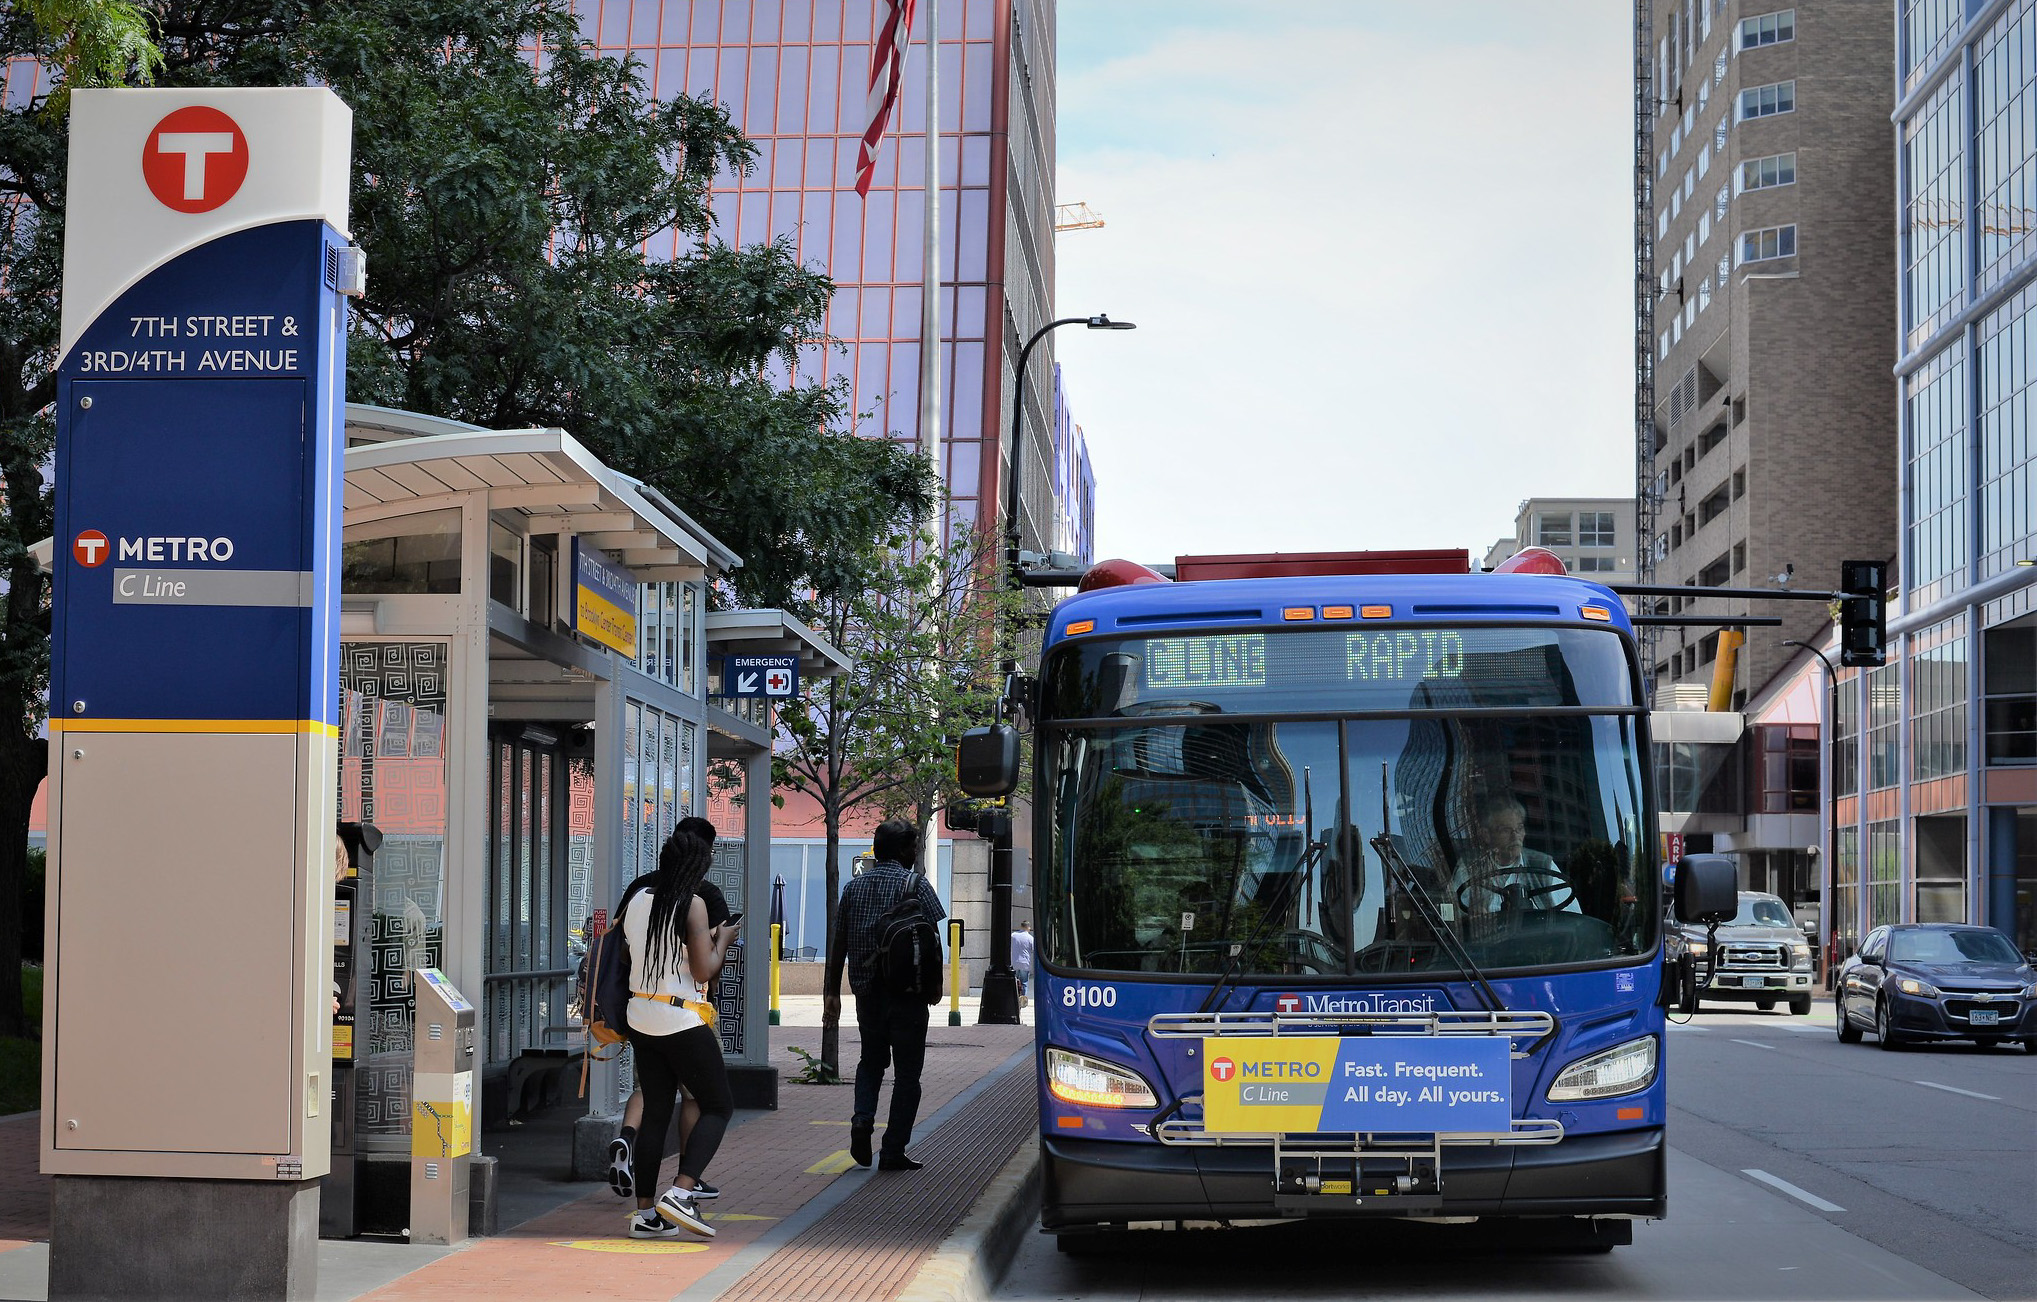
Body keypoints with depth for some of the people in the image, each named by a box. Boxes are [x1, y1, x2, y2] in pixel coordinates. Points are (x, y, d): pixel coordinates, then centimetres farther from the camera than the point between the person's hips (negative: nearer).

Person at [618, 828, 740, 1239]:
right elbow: (704, 970, -16)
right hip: (683, 1023, -7)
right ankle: (681, 1193, -12)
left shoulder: (636, 902, 8)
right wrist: (722, 941, 3)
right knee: (719, 1106, 4)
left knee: (655, 1114, 12)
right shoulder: (692, 904, -13)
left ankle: (645, 1214, 9)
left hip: (641, 1020, 7)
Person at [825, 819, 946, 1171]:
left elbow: (837, 942, 9)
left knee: (871, 1059, 22)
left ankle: (862, 1117, -3)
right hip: (906, 993, -4)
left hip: (866, 992, 4)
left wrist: (832, 990, 14)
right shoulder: (914, 884, -6)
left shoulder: (854, 886, 8)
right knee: (907, 1070, 4)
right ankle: (893, 1151, 2)